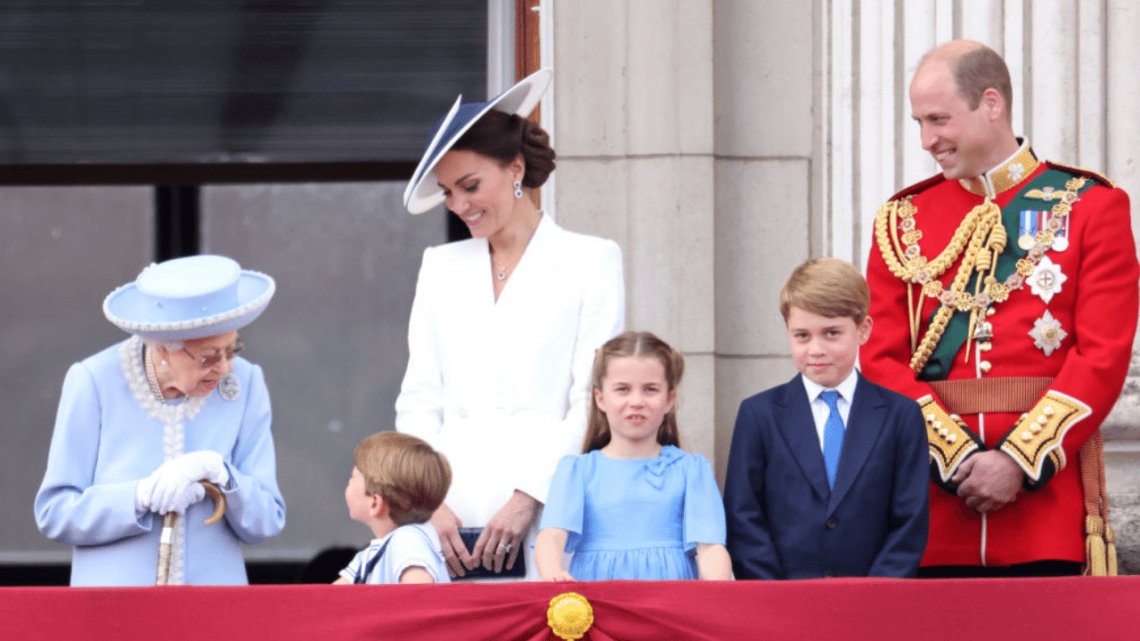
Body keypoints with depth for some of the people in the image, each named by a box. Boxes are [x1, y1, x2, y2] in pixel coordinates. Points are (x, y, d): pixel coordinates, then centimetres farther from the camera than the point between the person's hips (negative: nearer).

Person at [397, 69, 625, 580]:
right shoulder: (441, 266, 19)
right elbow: (419, 400, 14)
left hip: (546, 520, -3)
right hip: (450, 523, 3)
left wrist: (528, 499, -11)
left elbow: (593, 402, -1)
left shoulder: (591, 261, 6)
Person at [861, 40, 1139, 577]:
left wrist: (1020, 461, -13)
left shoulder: (1090, 207, 4)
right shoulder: (902, 221, 12)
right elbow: (882, 359, 5)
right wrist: (956, 456, -10)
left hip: (1047, 486, -2)